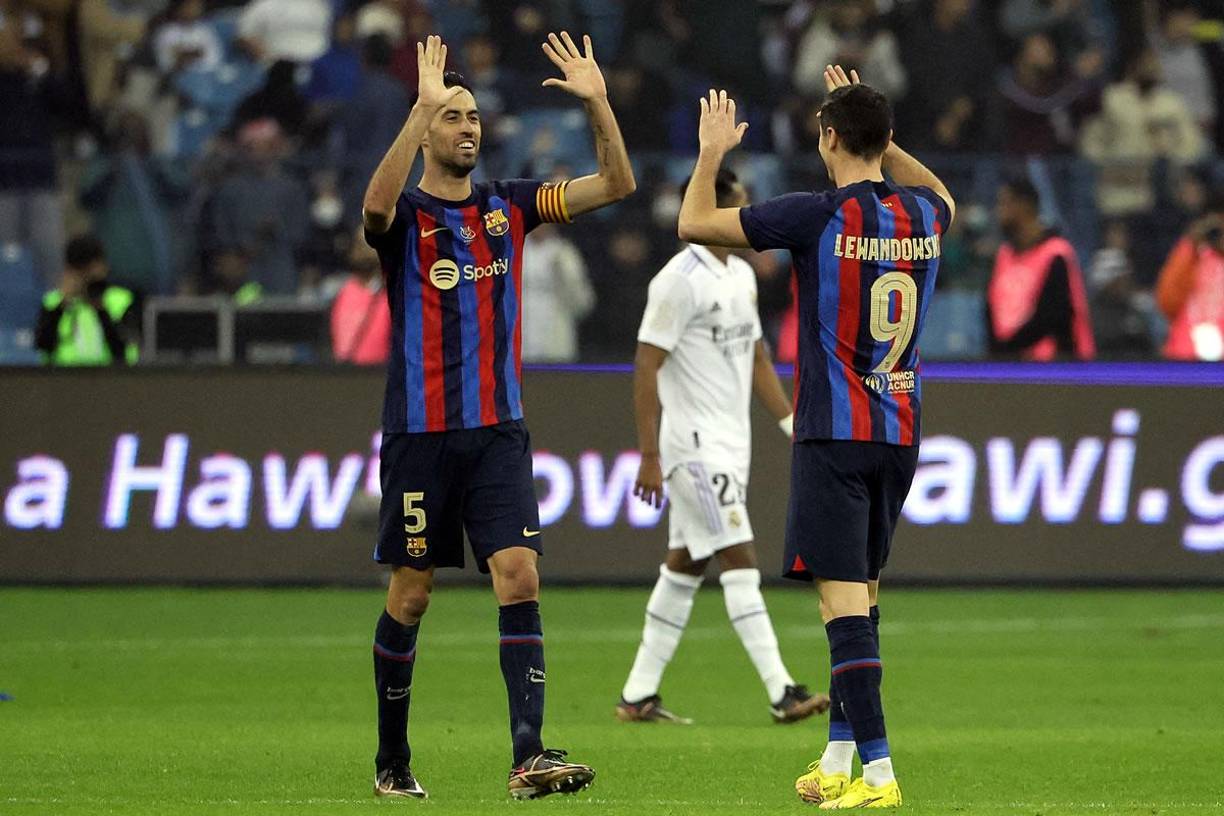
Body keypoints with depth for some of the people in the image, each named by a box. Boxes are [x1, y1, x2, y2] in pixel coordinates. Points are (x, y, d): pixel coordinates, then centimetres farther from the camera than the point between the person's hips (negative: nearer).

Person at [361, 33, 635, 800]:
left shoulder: (507, 206, 9)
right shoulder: (406, 214, -3)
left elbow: (616, 184, 4)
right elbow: (378, 202, -29)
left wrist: (598, 102, -11)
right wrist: (423, 105, -36)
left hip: (499, 432, 3)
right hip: (420, 433, -3)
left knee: (519, 577, -11)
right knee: (410, 594, 4)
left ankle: (529, 756, -19)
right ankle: (392, 759, 19)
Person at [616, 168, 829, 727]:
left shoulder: (742, 276, 13)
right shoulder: (680, 281, -14)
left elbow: (756, 359, 21)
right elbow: (646, 368, -15)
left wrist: (793, 426, 14)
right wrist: (650, 458, -18)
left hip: (731, 444, 9)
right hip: (695, 444, -9)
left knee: (684, 566, 10)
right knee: (740, 561, -12)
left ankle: (638, 695, 15)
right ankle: (782, 694, -16)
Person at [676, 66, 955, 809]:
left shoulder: (819, 216, -12)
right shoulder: (923, 216, 5)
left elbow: (694, 224, -5)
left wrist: (712, 153, 11)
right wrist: (878, 135, 32)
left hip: (834, 434, -6)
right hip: (902, 434, 6)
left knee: (843, 595, -9)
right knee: (863, 593, 17)